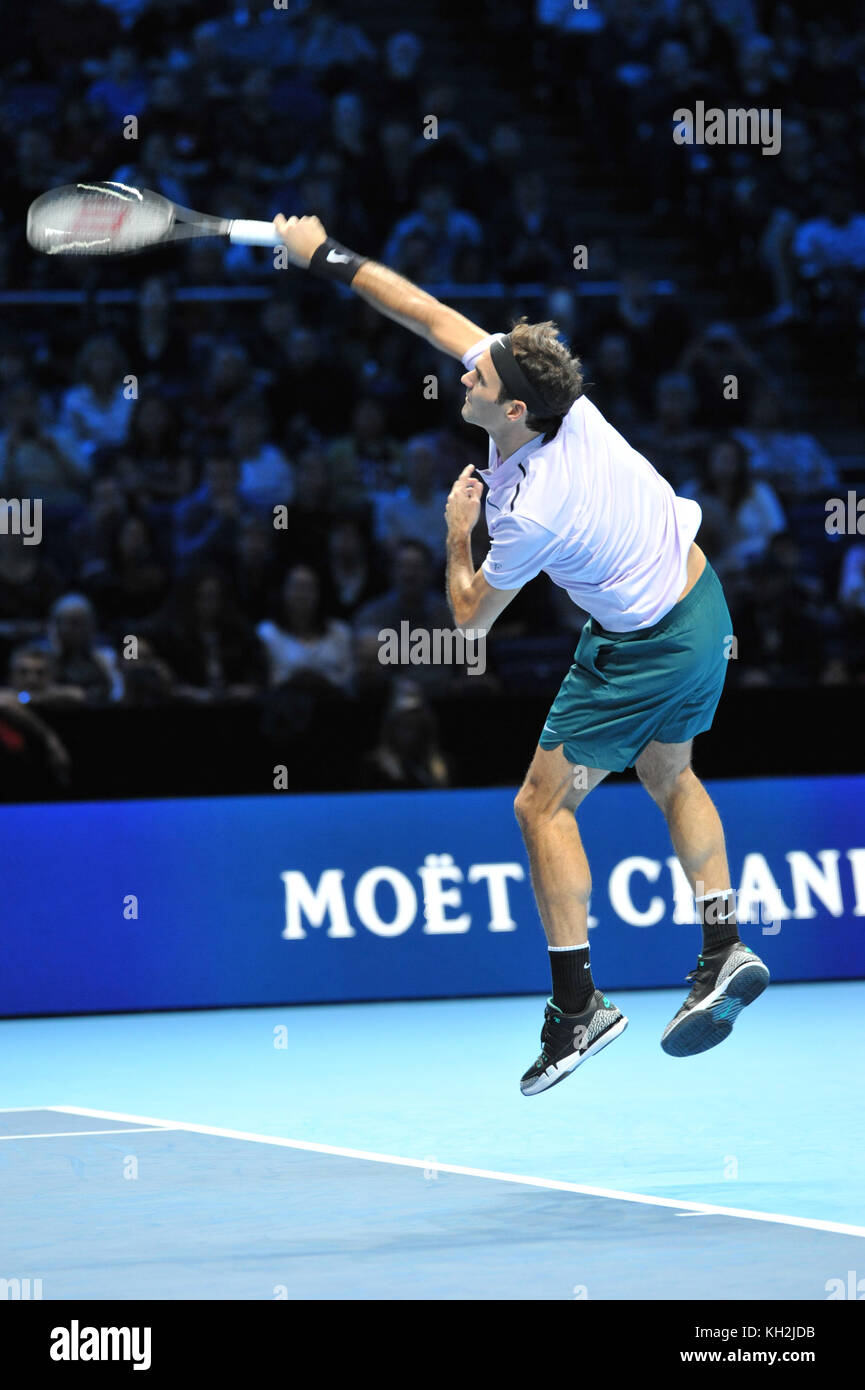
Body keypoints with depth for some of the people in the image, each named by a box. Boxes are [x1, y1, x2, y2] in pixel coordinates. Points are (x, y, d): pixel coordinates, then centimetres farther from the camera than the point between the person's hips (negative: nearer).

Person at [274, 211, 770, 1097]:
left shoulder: (532, 516, -32)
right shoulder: (553, 396, -15)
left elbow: (470, 618, -14)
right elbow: (433, 314, -4)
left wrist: (457, 537, -2)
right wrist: (331, 259, -2)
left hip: (645, 648, -9)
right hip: (700, 601, 9)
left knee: (544, 805, 0)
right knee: (668, 775, 25)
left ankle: (578, 1006, 1)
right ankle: (724, 951, 17)